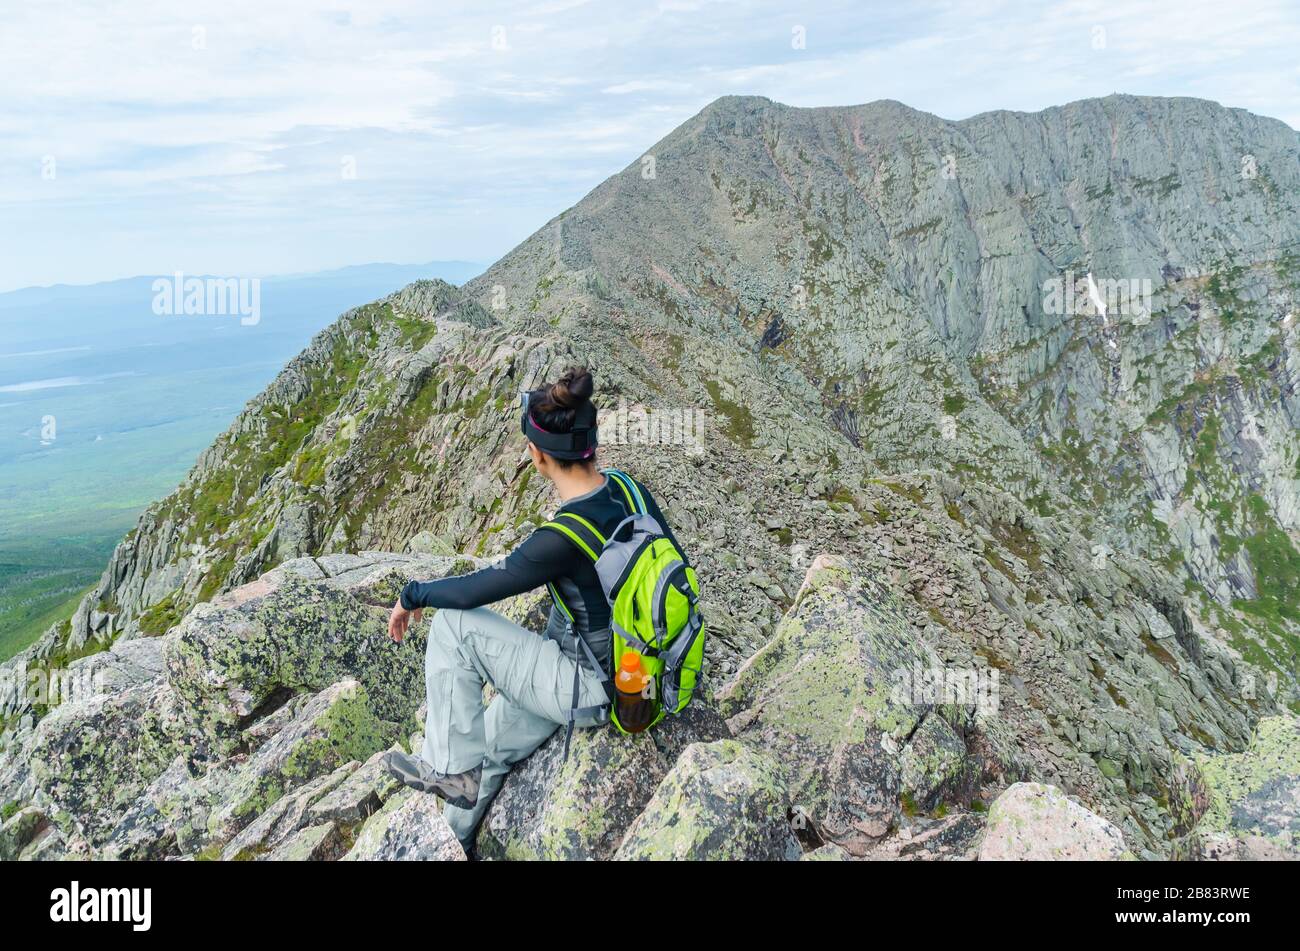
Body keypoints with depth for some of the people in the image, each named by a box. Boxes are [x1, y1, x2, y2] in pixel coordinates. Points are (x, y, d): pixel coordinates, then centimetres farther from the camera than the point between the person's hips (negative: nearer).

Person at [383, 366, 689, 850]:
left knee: (452, 624, -4)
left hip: (590, 693, -8)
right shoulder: (627, 487, -8)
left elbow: (473, 590, -18)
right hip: (638, 674, 8)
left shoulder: (563, 538, -30)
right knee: (492, 740, 23)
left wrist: (411, 595, 2)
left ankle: (450, 769, 8)